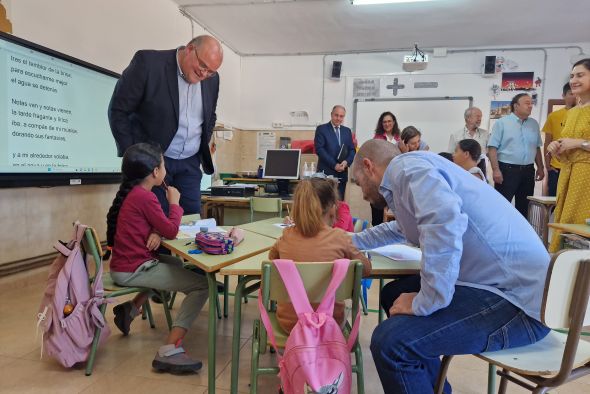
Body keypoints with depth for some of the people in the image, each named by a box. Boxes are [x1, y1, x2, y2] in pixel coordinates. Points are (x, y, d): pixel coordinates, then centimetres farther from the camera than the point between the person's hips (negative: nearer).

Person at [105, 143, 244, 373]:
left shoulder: (131, 192, 11)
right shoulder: (144, 196, -17)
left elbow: (155, 225, 14)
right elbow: (171, 231, -13)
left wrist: (156, 232, -8)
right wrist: (175, 203, 1)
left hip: (124, 266, 9)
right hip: (132, 271, -9)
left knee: (176, 263, 31)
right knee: (202, 285, -12)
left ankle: (131, 308, 25)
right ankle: (169, 352, -18)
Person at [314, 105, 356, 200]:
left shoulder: (347, 131, 15)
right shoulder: (321, 129, 0)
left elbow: (352, 150, 12)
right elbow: (319, 149, -10)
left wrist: (346, 162, -9)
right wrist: (334, 165, -15)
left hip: (342, 173, 5)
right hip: (326, 172, -4)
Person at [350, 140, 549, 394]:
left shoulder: (408, 166, -10)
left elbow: (446, 221, -31)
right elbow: (402, 229, 42)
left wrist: (422, 304, -21)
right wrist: (353, 240, 49)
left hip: (517, 299, -10)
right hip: (509, 281, 10)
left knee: (390, 341, -20)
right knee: (394, 295, 19)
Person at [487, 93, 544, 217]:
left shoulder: (534, 124, 13)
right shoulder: (502, 123, -4)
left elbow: (537, 148, 19)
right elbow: (492, 147, -10)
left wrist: (540, 168, 14)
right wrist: (496, 170, -17)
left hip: (528, 171, 6)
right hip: (507, 170, -5)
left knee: (524, 206, 11)